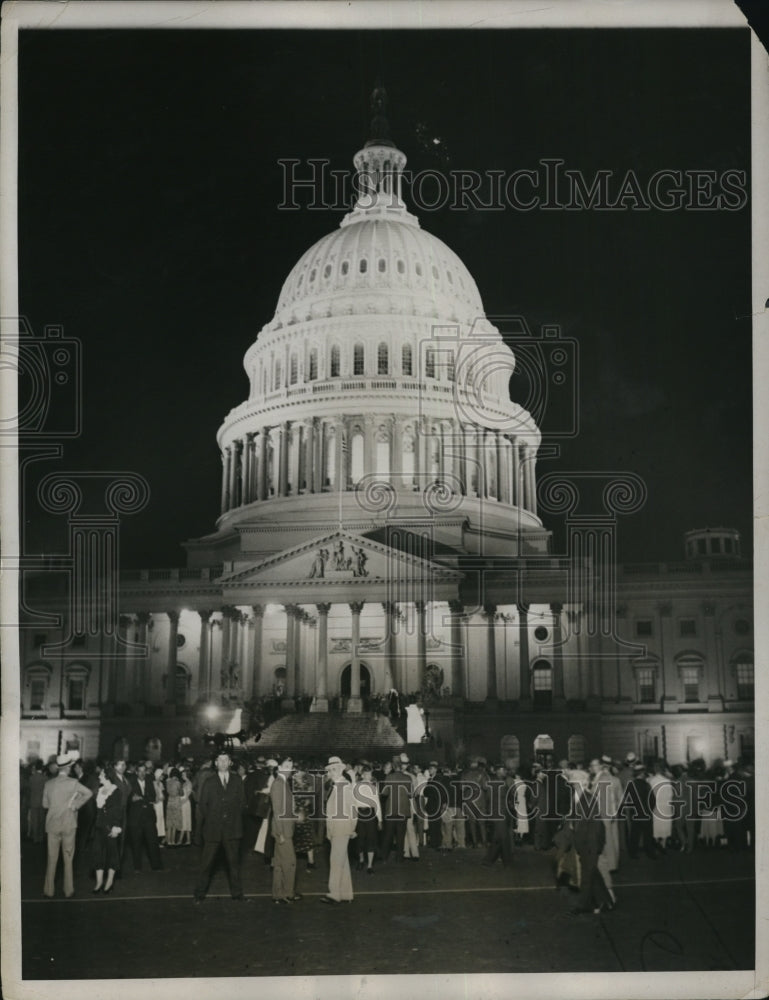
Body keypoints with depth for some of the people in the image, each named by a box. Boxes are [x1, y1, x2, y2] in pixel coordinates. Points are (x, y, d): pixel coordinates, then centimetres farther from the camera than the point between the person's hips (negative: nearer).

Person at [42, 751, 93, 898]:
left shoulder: (49, 784, -2)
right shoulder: (73, 783, -11)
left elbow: (45, 804, 6)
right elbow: (89, 793, -17)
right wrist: (76, 805, -6)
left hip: (52, 825, 2)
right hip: (69, 825, -2)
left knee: (52, 858, 10)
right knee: (68, 859, 8)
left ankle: (49, 891, 14)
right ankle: (68, 890, 13)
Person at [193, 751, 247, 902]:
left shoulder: (237, 780, 7)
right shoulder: (208, 782, 3)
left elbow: (242, 802, 8)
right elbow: (201, 807, 2)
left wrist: (238, 820, -1)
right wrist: (198, 831, 0)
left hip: (232, 829, 1)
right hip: (212, 829, -1)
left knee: (234, 862, 9)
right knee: (206, 863, 4)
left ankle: (237, 892, 21)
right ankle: (200, 893, 17)